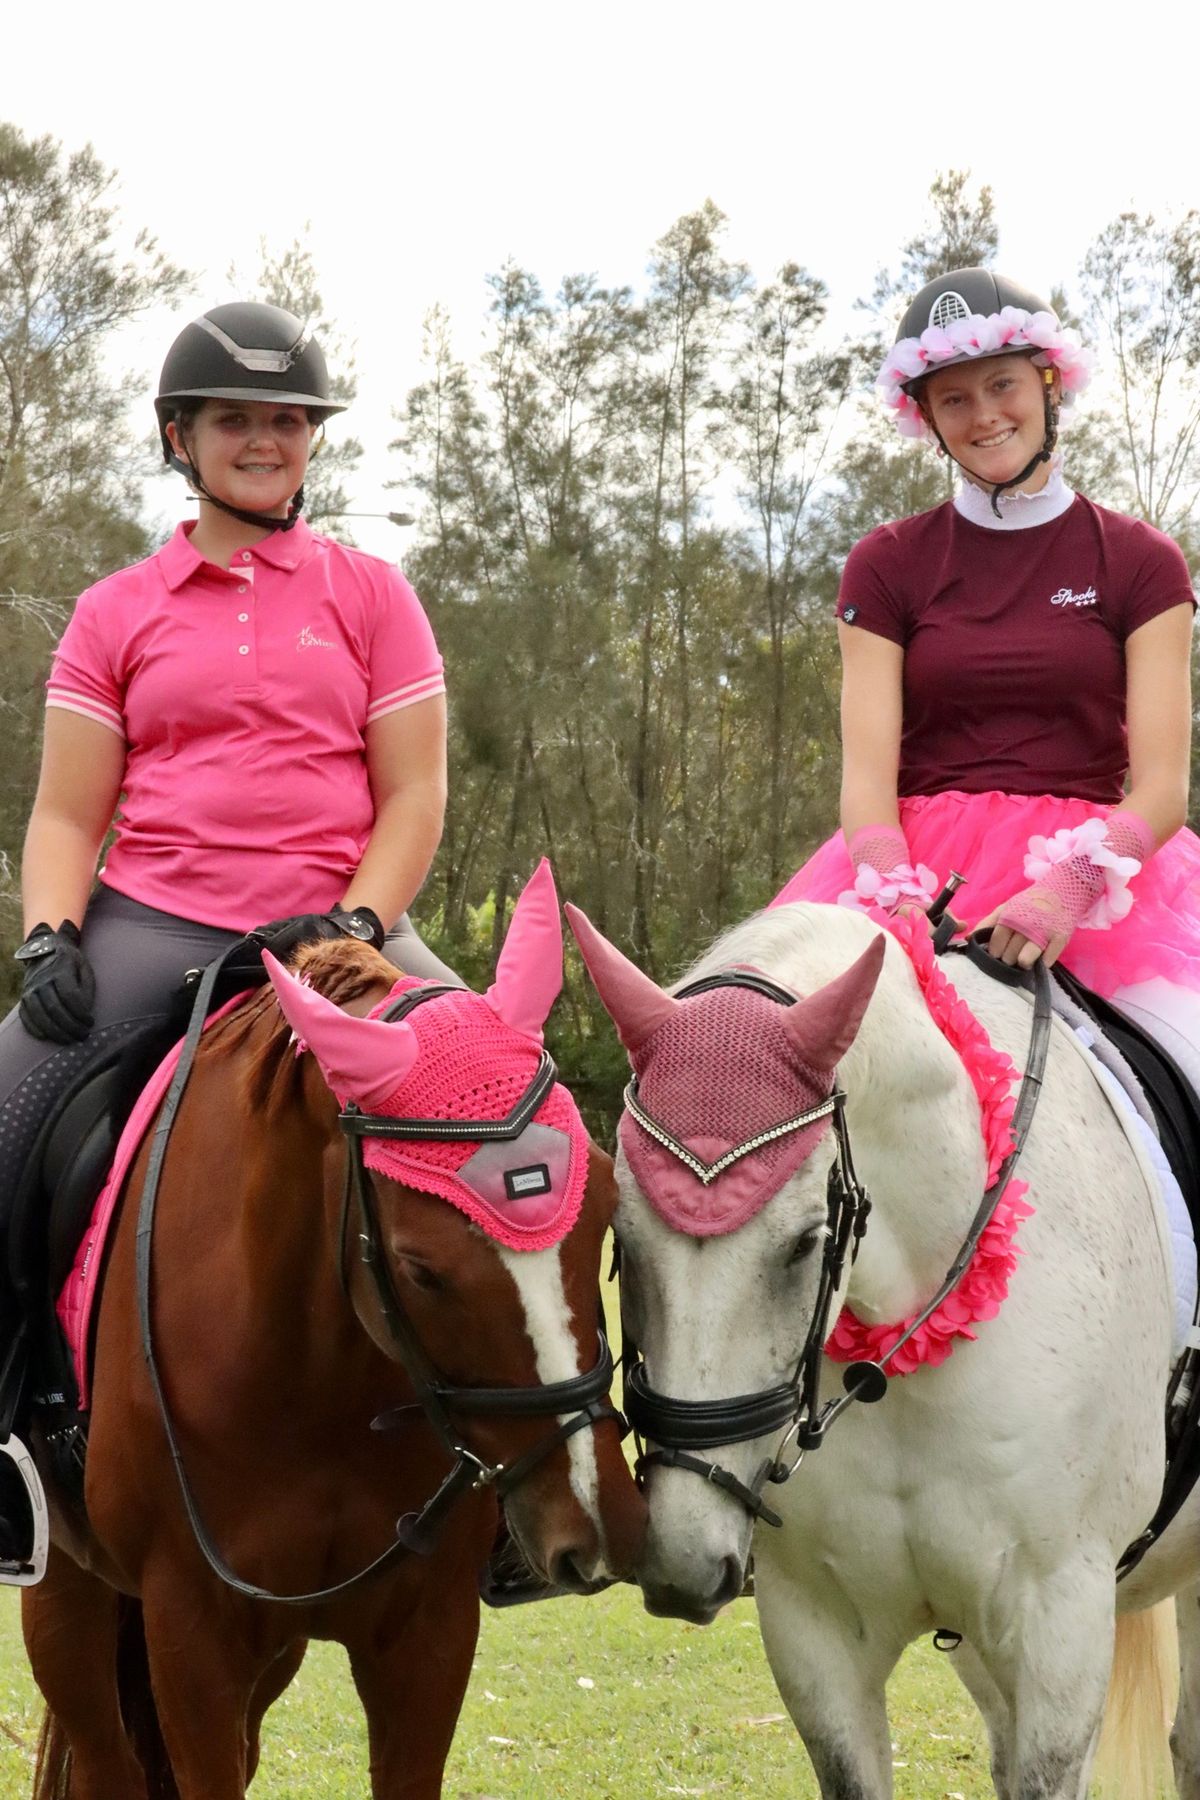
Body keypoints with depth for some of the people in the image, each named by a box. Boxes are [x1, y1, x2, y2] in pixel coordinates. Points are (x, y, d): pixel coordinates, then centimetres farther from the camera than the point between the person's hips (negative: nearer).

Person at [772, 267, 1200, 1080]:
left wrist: (1067, 890, -21)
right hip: (920, 864, 1)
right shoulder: (888, 565, 12)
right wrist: (895, 901, -20)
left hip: (1098, 867, 0)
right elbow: (868, 774, 1)